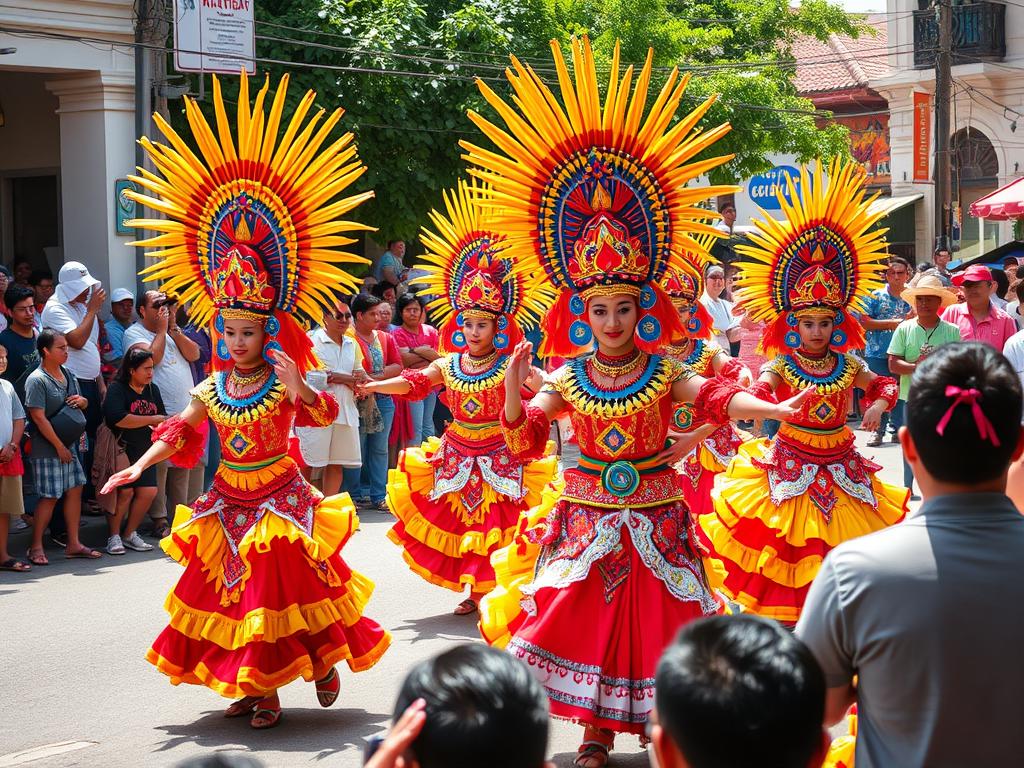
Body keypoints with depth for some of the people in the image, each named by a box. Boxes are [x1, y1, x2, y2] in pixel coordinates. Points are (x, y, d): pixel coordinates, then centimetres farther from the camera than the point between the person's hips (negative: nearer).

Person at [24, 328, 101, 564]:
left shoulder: (68, 375, 10)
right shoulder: (37, 380, -13)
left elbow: (81, 404, 24)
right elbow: (39, 418, -16)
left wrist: (82, 401, -2)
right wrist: (59, 446, -15)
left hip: (71, 444, 7)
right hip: (47, 449, -7)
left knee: (75, 490, 7)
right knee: (49, 497, -4)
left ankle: (73, 544, 15)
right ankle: (36, 547, 6)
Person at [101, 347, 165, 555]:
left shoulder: (153, 390, 12)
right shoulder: (117, 388, -10)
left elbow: (162, 418, 20)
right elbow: (119, 419, -25)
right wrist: (152, 420, -19)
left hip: (144, 450, 6)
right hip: (121, 449, -6)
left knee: (148, 491, -3)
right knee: (124, 491, -12)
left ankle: (130, 534, 13)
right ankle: (114, 536, 4)